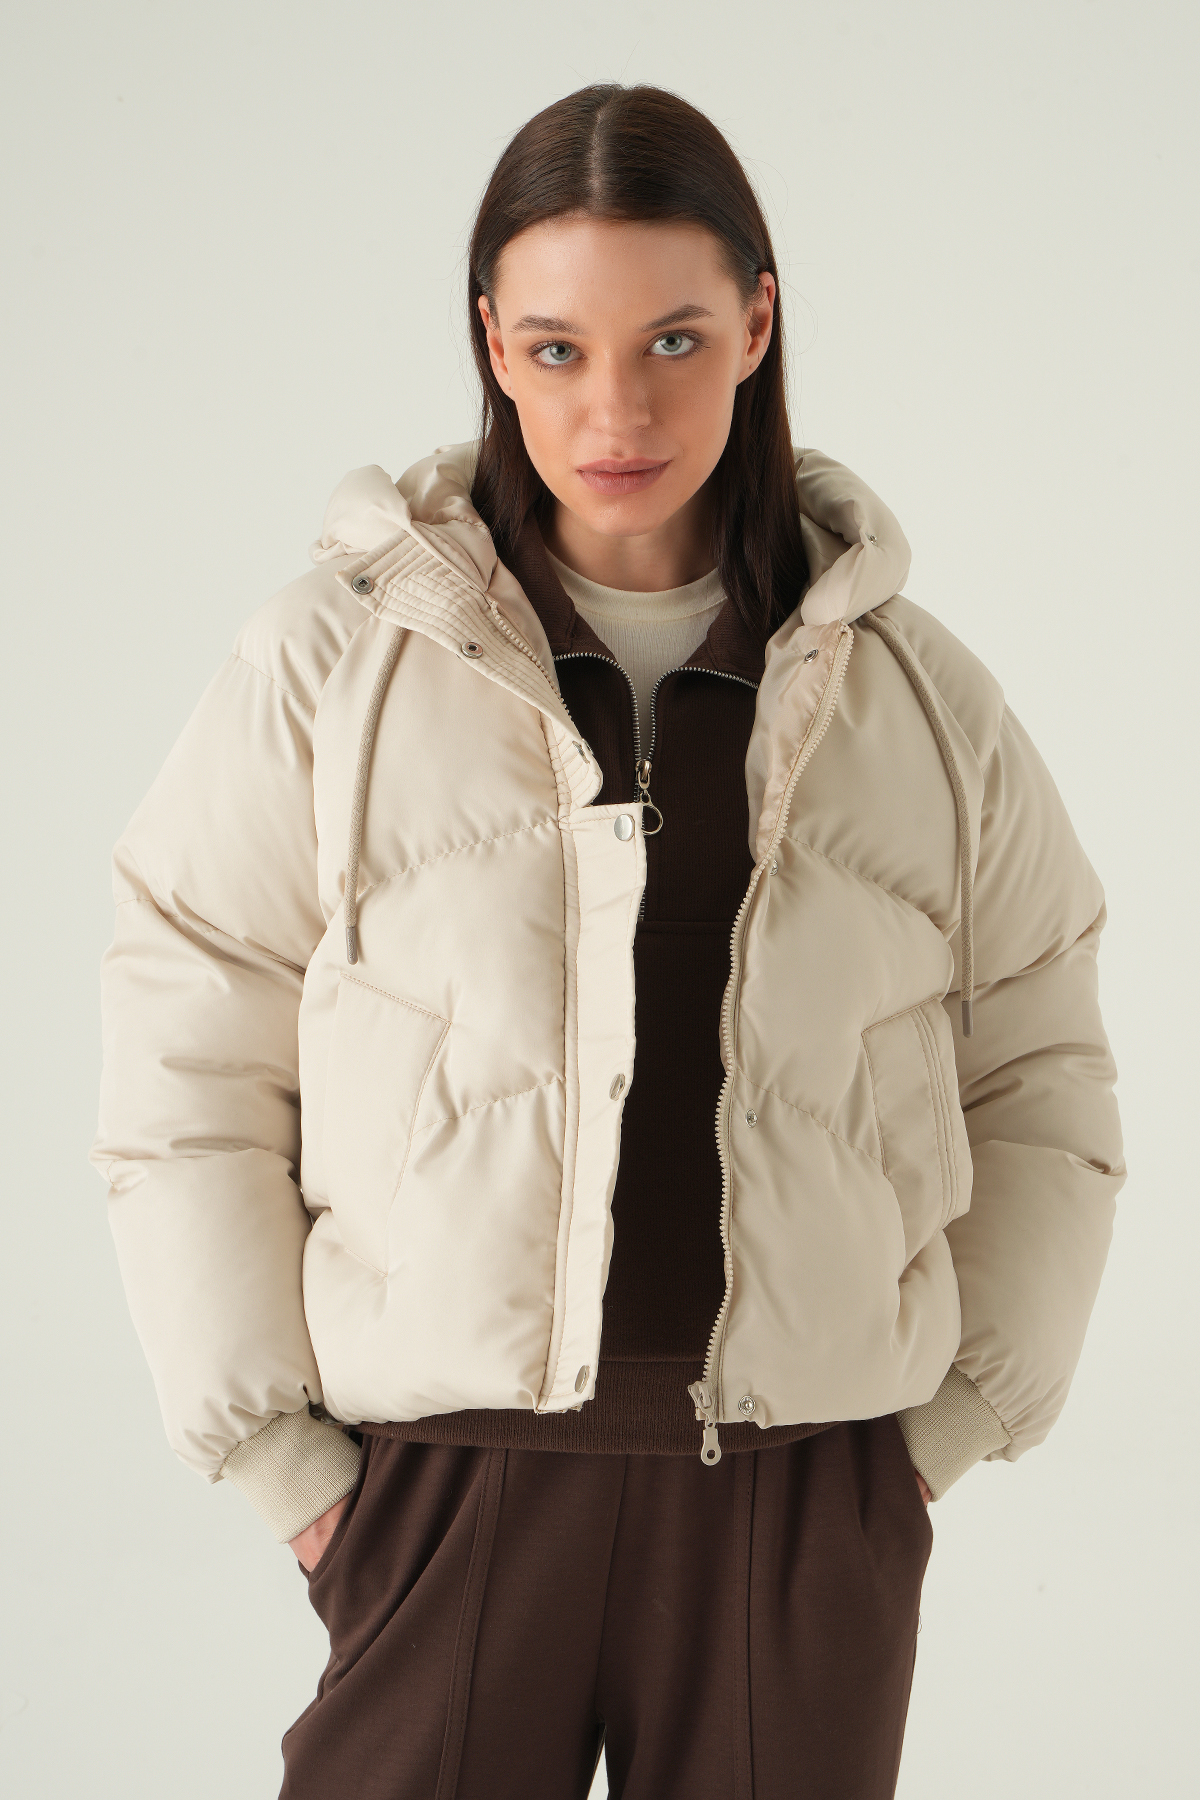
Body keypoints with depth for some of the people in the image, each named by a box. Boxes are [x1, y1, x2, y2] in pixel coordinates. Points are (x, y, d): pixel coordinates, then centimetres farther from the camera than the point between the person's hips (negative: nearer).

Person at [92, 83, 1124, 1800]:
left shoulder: (920, 699, 6)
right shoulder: (331, 669, 0)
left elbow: (1041, 1089, 14)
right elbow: (187, 1087, 1)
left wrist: (953, 1421, 8)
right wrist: (276, 1449, -2)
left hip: (811, 1512, 2)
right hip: (453, 1472, -1)